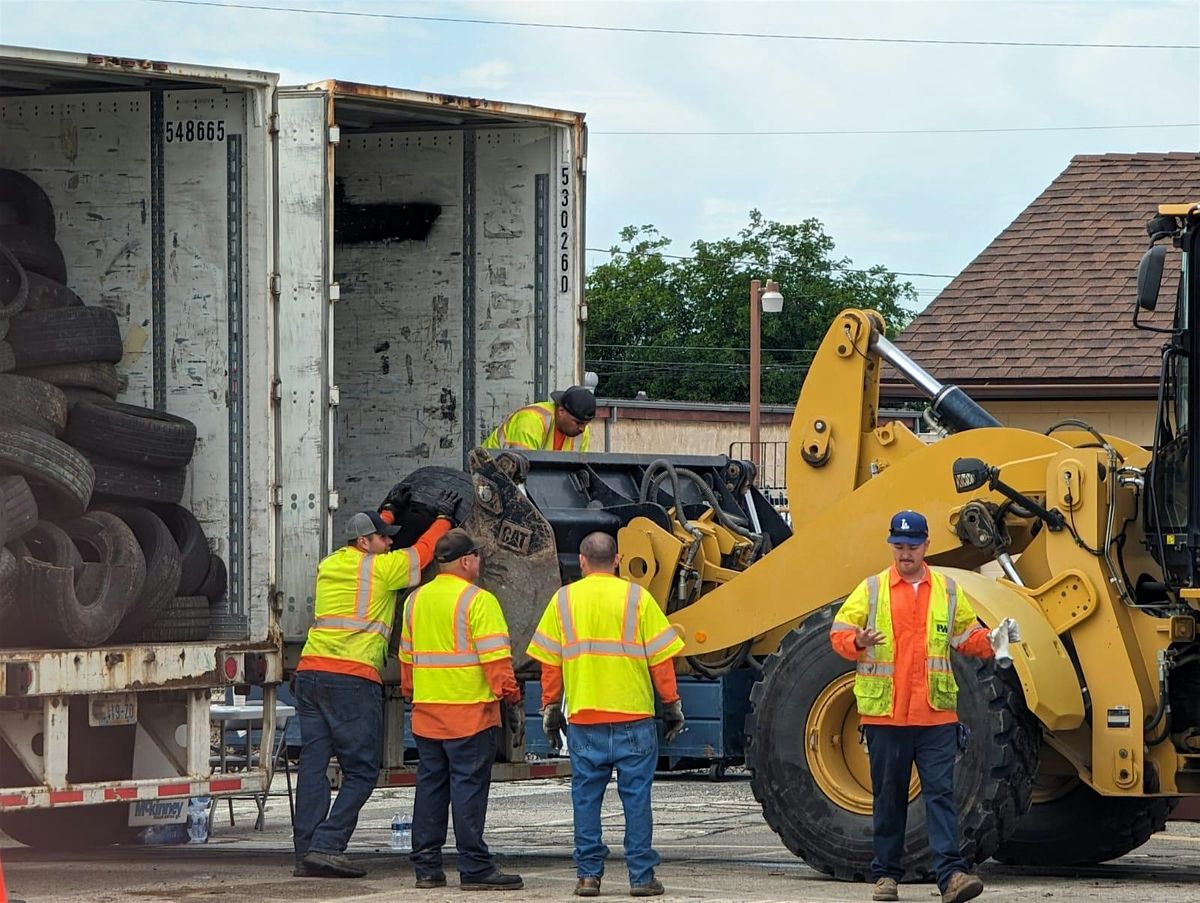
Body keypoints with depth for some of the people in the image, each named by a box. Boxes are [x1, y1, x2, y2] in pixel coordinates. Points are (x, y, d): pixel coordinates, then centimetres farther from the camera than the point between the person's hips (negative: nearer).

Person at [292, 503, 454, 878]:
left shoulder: (328, 566, 18)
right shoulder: (380, 568, -1)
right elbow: (423, 551, 13)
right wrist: (443, 518, 30)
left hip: (309, 672, 7)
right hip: (353, 677, -7)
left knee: (313, 763, 5)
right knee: (361, 770, -2)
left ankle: (305, 853, 1)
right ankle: (327, 845, -13)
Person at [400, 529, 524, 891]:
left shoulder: (416, 600, 11)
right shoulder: (477, 600, -11)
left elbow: (407, 656, 20)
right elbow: (495, 657, -15)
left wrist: (410, 692, 31)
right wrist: (510, 695, -7)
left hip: (426, 711, 6)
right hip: (470, 711, -6)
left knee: (430, 786, 10)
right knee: (469, 787, -5)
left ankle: (426, 867, 11)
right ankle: (474, 868, -6)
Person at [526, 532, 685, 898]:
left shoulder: (564, 600, 4)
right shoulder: (636, 598, -2)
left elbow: (549, 662, 5)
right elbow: (661, 658, -1)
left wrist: (550, 710, 14)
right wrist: (672, 705, 8)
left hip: (583, 718, 1)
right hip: (633, 717, -1)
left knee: (586, 796, 7)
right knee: (636, 796, 3)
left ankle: (588, 874, 6)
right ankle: (641, 875, 2)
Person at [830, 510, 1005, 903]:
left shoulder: (948, 591, 11)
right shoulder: (871, 590, 6)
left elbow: (966, 635, 20)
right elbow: (839, 632, 3)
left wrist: (990, 642, -1)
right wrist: (858, 642, -19)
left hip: (935, 715, 0)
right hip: (884, 713, 0)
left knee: (941, 793, -7)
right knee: (889, 796, 7)